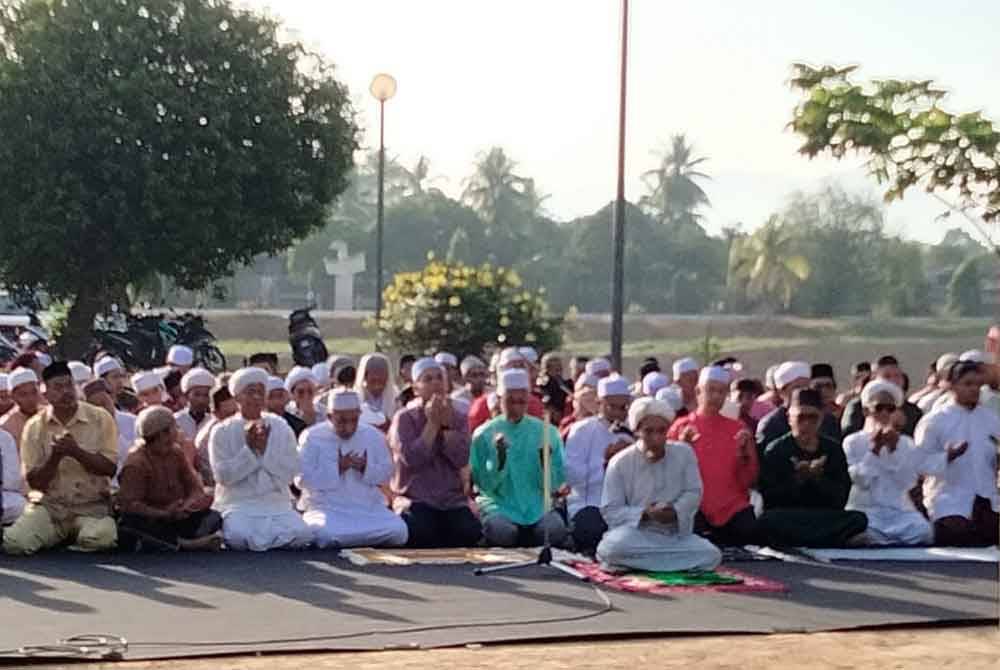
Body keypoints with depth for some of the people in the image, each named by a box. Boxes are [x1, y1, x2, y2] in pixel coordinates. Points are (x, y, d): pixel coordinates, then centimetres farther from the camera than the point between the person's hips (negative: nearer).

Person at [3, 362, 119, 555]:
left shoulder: (100, 419, 0)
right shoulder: (34, 427, 2)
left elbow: (109, 468, -6)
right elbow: (35, 482, 1)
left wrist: (76, 452, -19)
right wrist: (55, 456, -17)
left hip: (92, 505, -1)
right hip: (49, 505, 1)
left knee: (101, 538, -34)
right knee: (14, 542, -25)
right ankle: (62, 535, 3)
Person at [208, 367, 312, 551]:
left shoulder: (281, 428, 10)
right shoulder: (222, 432, 4)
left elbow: (291, 474, 1)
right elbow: (222, 476, -6)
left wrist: (265, 449, -11)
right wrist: (248, 448, -11)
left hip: (277, 503, 2)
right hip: (237, 504, -2)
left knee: (302, 534, -25)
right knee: (239, 536, -34)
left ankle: (258, 542, 0)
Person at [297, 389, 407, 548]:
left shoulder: (374, 435, 9)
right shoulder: (312, 437, -1)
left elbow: (387, 472, 11)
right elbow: (303, 479, -7)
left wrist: (366, 468, -11)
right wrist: (338, 468, -17)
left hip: (369, 508, 4)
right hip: (326, 508, -3)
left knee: (398, 530, -23)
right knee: (324, 534, -37)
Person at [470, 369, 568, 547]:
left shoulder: (546, 432, 8)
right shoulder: (484, 435, 4)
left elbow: (553, 485, 5)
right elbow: (484, 485, -1)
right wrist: (499, 459, -18)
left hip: (537, 505, 1)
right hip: (499, 505, -1)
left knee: (556, 530, -30)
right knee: (501, 531, -35)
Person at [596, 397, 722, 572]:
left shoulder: (684, 453, 1)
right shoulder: (620, 463, -6)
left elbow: (694, 493, 3)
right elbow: (610, 510, -6)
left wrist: (675, 511, -18)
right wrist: (644, 514, -21)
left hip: (677, 534, 4)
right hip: (636, 534, -4)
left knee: (712, 555, -21)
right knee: (612, 549, -36)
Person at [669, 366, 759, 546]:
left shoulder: (737, 428, 13)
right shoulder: (680, 428, 9)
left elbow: (748, 482, 10)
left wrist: (745, 453, -6)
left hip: (733, 507, 2)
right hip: (695, 507, -2)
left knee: (751, 530, -28)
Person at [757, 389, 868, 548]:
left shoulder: (833, 450, 9)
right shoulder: (775, 451, 4)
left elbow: (840, 500, -1)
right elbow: (770, 500, -7)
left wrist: (817, 477, -16)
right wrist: (797, 479, -19)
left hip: (824, 518, 1)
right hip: (787, 520, -1)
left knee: (859, 518, -26)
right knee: (767, 521, -36)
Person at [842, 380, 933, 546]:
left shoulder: (906, 444, 15)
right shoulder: (852, 442, 7)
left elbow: (908, 482, -1)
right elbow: (860, 480, -7)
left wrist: (894, 450, -8)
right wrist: (874, 450, -13)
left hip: (900, 512, 3)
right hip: (864, 510, -2)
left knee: (923, 532, -29)